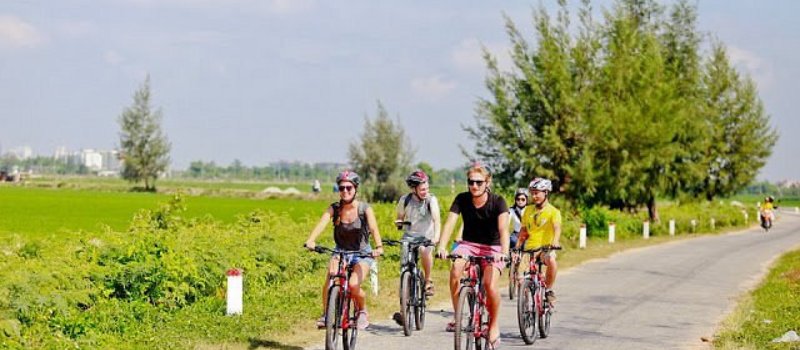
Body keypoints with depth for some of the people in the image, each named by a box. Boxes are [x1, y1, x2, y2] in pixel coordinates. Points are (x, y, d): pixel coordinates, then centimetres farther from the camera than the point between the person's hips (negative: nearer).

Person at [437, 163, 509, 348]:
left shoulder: (497, 201, -17)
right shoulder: (462, 199, -10)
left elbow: (503, 228, -30)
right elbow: (450, 223, -21)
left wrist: (504, 251, -48)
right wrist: (442, 246, -39)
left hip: (492, 247, -2)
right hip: (469, 244, 2)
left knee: (490, 284, -25)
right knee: (455, 269, -29)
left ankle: (494, 325, -2)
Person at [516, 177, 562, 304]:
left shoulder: (553, 211, -2)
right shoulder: (528, 211, 12)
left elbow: (557, 228, -19)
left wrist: (555, 241, -38)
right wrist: (517, 247, 9)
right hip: (529, 249, 4)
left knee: (551, 261, -37)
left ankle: (549, 290, -17)